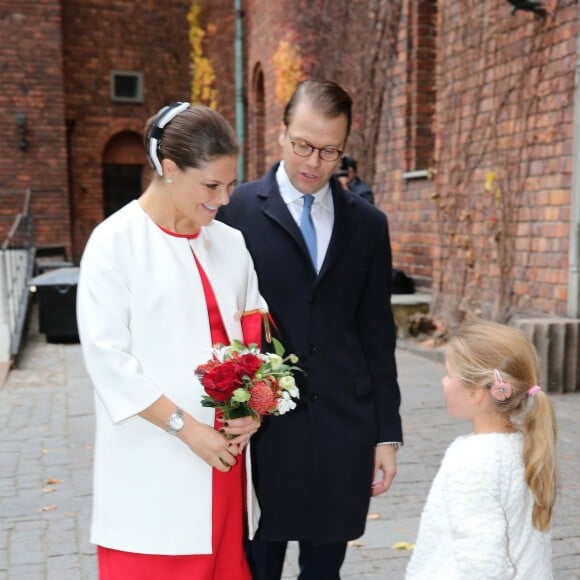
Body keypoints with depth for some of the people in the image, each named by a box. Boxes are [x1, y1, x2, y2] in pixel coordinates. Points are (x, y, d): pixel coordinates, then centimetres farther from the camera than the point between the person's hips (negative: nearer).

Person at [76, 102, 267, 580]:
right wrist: (186, 427, -14)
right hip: (153, 464, -4)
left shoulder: (231, 243, 6)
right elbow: (106, 356, -12)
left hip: (224, 452, 4)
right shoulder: (115, 242, -8)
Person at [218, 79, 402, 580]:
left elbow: (377, 336, 8)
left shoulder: (368, 224, 6)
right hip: (261, 425, -2)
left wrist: (387, 432, 7)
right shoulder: (235, 210, -4)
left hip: (344, 427, 3)